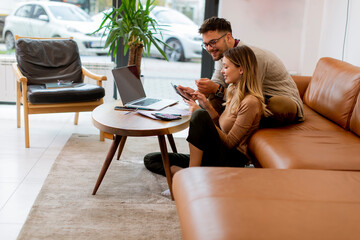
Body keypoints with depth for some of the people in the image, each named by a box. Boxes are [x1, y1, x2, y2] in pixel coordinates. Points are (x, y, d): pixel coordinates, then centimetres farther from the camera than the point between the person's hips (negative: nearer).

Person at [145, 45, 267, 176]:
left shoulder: (251, 102, -15)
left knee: (200, 114, -31)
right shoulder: (233, 92, 13)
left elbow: (230, 143, -16)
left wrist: (200, 113, -17)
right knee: (150, 159, 1)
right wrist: (207, 104, 5)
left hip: (231, 161, -9)